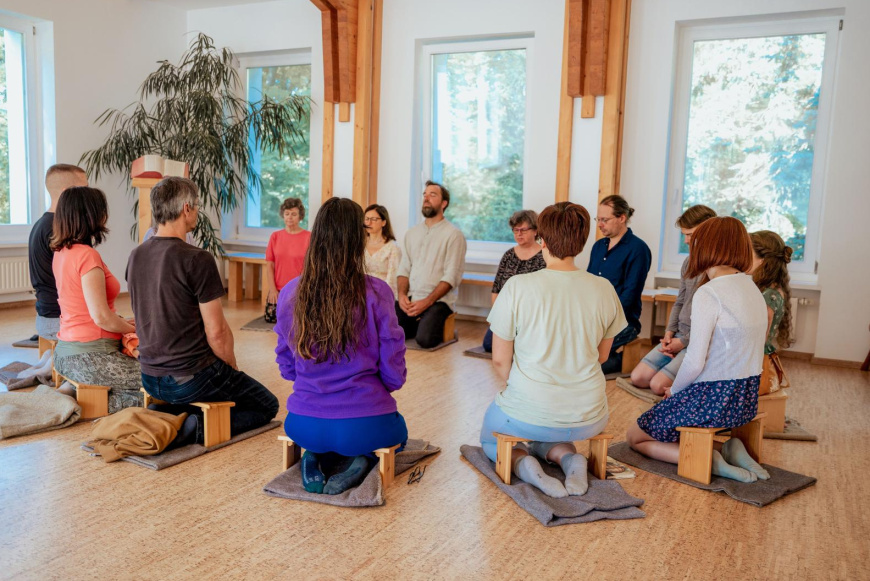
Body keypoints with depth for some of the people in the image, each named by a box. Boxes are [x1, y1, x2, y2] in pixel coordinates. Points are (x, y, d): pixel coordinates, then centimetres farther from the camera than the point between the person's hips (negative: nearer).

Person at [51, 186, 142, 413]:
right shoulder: (87, 255, -19)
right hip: (89, 358, -9)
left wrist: (123, 322, 14)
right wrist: (133, 329, -4)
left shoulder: (61, 252, 9)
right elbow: (101, 317, -22)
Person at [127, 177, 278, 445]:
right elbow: (216, 332, -18)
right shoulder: (198, 260, -21)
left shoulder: (135, 256, 2)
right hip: (191, 379, -7)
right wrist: (233, 371, -1)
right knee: (267, 405, 12)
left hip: (150, 377, 8)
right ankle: (201, 428, -9)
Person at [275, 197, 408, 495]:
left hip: (304, 426, 3)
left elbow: (287, 369, 5)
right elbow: (394, 375, -10)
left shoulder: (290, 294, -6)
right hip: (362, 428, -3)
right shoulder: (376, 293, -16)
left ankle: (316, 458, 7)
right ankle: (358, 460, 2)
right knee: (399, 430, 33)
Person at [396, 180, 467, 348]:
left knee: (424, 339, -29)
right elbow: (404, 269, 14)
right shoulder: (412, 233, 16)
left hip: (438, 300, -5)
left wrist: (427, 302, -18)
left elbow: (451, 277, -10)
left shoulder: (453, 234, -4)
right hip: (410, 299, 5)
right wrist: (402, 294, -6)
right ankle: (417, 325, 9)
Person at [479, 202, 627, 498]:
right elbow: (602, 355, 7)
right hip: (588, 418, 4)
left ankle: (523, 464, -1)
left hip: (529, 414, -3)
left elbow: (500, 360, -9)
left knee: (490, 438, 31)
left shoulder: (517, 287, -16)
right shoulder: (604, 290, -6)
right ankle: (568, 457, 6)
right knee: (542, 438, 38)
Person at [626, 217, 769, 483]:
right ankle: (729, 449, 9)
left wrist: (674, 390, 0)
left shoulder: (708, 294, -19)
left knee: (635, 437, 11)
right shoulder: (753, 289, 7)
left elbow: (695, 362, -20)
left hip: (715, 398, -8)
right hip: (747, 398, 8)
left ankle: (707, 459, -6)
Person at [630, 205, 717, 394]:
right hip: (679, 335, 8)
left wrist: (685, 341, -14)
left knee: (658, 384, -18)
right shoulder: (688, 262, 10)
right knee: (638, 377, -1)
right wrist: (669, 333, 3)